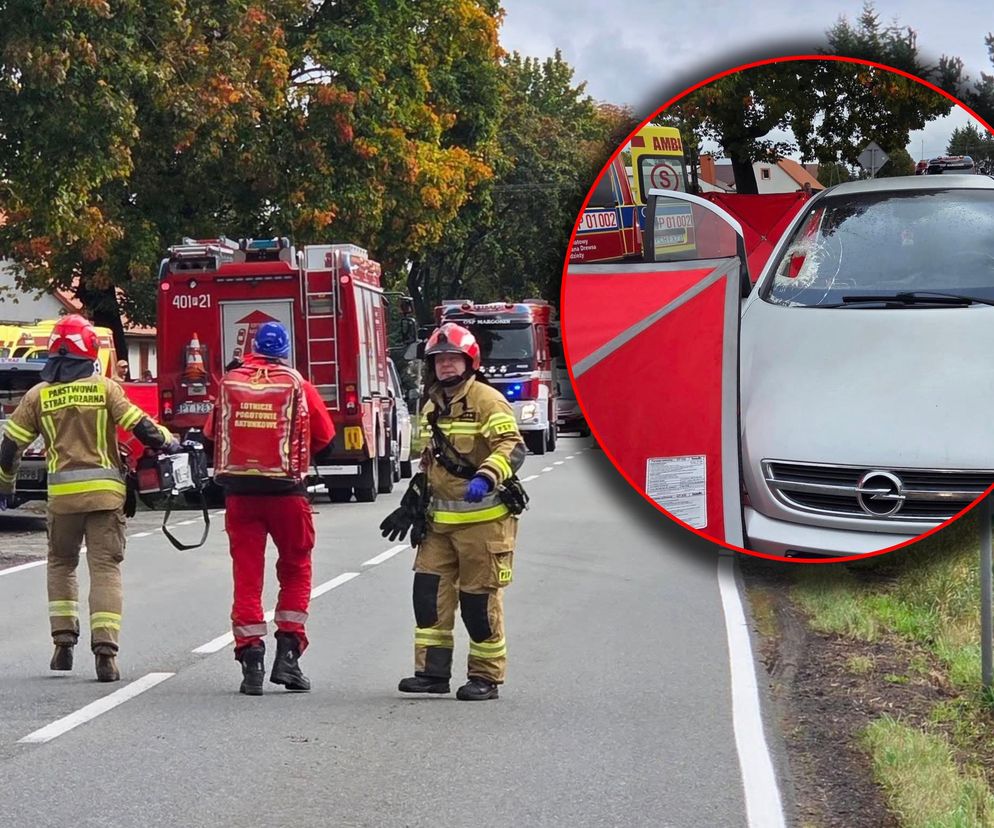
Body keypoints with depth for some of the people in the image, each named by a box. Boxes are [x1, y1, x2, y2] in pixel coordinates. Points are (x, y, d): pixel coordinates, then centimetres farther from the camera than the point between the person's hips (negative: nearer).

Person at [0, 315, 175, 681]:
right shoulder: (104, 388, -1)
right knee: (105, 568, 0)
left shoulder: (38, 395, 5)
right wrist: (169, 442, 15)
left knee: (61, 565, 20)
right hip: (105, 492, -1)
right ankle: (105, 651, -10)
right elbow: (140, 426, -5)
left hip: (62, 495, 1)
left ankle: (64, 641, 13)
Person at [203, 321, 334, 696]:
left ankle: (251, 660, 3)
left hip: (239, 492, 1)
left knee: (246, 574, 7)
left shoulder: (229, 382, 2)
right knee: (295, 570, 14)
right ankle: (288, 653, 7)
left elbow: (211, 433, 11)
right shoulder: (298, 385, -3)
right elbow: (324, 436, 4)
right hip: (287, 492, -1)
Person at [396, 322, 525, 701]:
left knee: (480, 598, -2)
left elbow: (513, 446, -20)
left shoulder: (487, 400, -9)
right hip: (440, 518, 7)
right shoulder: (431, 405, 17)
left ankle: (486, 676, 9)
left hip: (483, 517, -7)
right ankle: (433, 670, 6)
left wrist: (486, 477, -34)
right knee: (429, 588, 0)